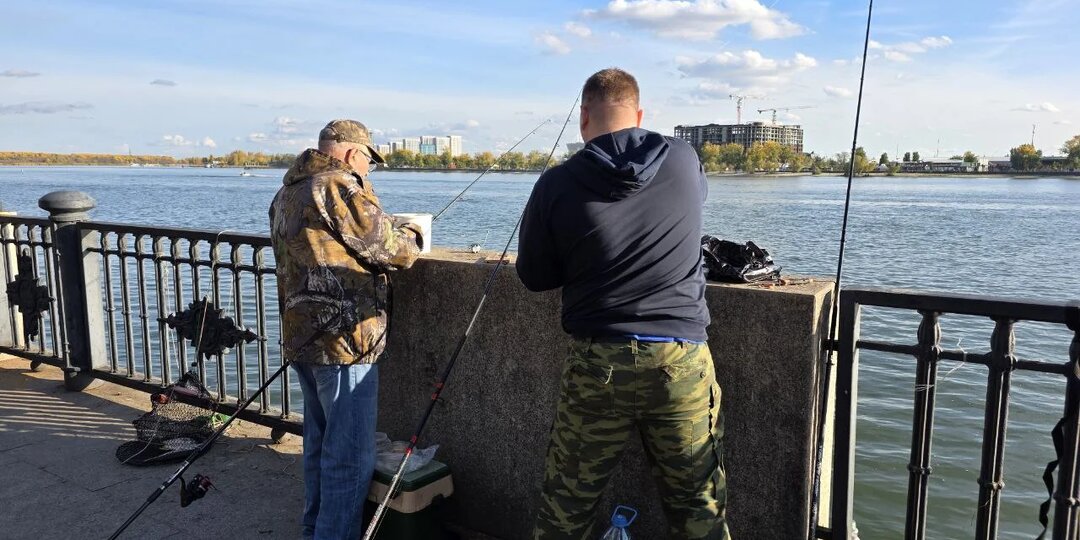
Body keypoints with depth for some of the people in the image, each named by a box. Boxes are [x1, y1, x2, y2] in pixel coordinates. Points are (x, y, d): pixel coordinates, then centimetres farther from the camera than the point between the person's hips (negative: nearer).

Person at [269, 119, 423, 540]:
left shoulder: (286, 194, 15)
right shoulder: (341, 187, -13)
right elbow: (391, 249, -12)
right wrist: (411, 237, 9)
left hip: (301, 338, 10)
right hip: (343, 341, -10)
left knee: (320, 442, 21)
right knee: (351, 456, -2)